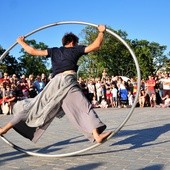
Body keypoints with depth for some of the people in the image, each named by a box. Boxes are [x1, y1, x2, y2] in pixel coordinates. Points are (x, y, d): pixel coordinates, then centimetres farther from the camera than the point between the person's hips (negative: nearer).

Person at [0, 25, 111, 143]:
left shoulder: (54, 51, 25)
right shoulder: (75, 49, 16)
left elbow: (33, 51, 22)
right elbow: (96, 45, 11)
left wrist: (21, 42, 39)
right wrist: (101, 32, 28)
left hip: (55, 82, 4)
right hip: (68, 81, -4)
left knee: (37, 106, 10)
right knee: (84, 107, -7)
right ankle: (96, 135, -24)